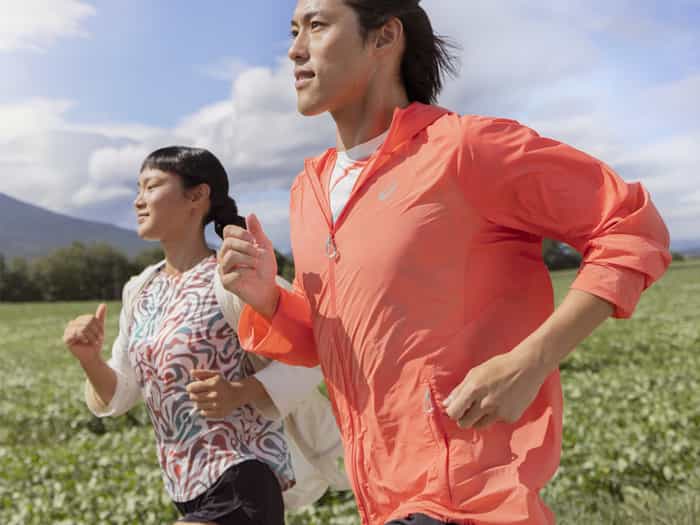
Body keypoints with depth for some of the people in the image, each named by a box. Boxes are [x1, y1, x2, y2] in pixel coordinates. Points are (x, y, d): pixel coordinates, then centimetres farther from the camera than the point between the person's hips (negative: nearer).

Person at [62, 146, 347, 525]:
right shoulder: (139, 291, 8)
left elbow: (304, 365, -11)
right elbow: (117, 398, 10)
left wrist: (238, 393, -27)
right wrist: (89, 358, -10)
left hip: (242, 480, -8)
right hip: (188, 489, 8)